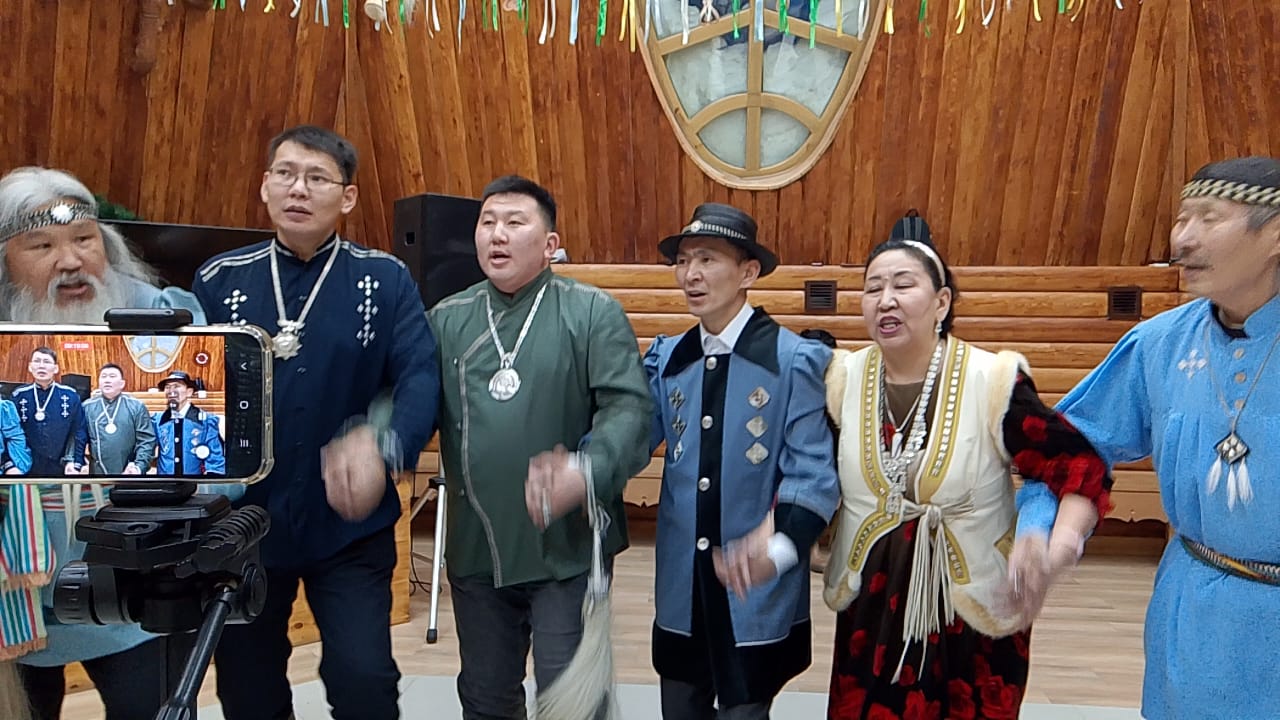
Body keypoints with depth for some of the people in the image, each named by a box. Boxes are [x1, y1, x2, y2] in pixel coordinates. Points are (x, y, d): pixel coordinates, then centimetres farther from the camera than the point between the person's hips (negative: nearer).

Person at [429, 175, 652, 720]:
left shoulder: (593, 313, -5)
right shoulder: (445, 320, 7)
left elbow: (629, 408, -14)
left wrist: (586, 472, -32)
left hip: (568, 549, -4)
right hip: (475, 551, 4)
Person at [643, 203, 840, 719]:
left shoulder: (794, 358, -11)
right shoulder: (667, 357, 5)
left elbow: (814, 472, -15)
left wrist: (779, 543, -32)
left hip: (758, 596, -4)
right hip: (681, 590, 5)